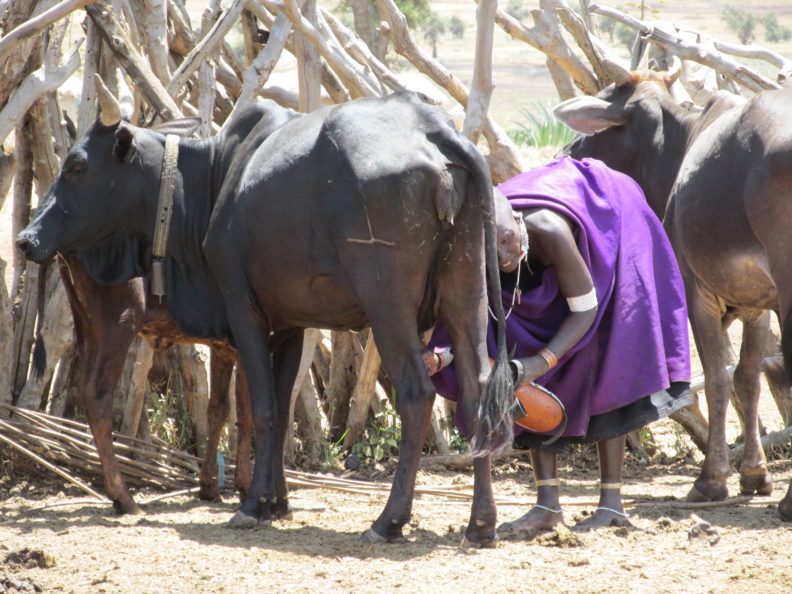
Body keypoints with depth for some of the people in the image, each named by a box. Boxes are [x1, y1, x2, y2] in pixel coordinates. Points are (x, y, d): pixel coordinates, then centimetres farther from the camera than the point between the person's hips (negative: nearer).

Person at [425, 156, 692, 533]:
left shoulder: (549, 231, -44)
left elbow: (585, 308, -33)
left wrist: (543, 361, -44)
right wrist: (439, 358, -43)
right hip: (540, 275, 5)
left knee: (602, 366, -12)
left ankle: (612, 502, -8)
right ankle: (548, 505, 0)